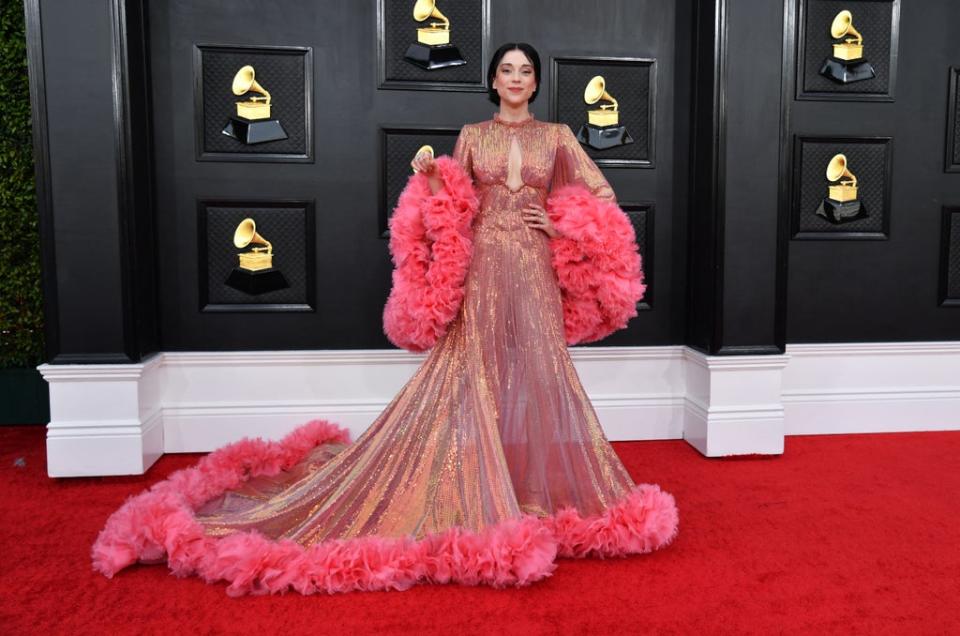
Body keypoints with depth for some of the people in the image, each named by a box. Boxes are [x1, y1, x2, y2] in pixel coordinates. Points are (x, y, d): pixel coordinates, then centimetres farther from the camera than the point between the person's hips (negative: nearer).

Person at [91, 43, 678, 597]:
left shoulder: (557, 136, 11)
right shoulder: (472, 135, 11)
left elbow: (604, 197, 10)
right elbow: (453, 203, 9)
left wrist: (560, 224, -2)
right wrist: (429, 175, -9)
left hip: (533, 273, 1)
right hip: (481, 270, 0)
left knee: (533, 377, 2)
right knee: (472, 379, -2)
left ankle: (535, 494, 15)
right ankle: (476, 491, 8)